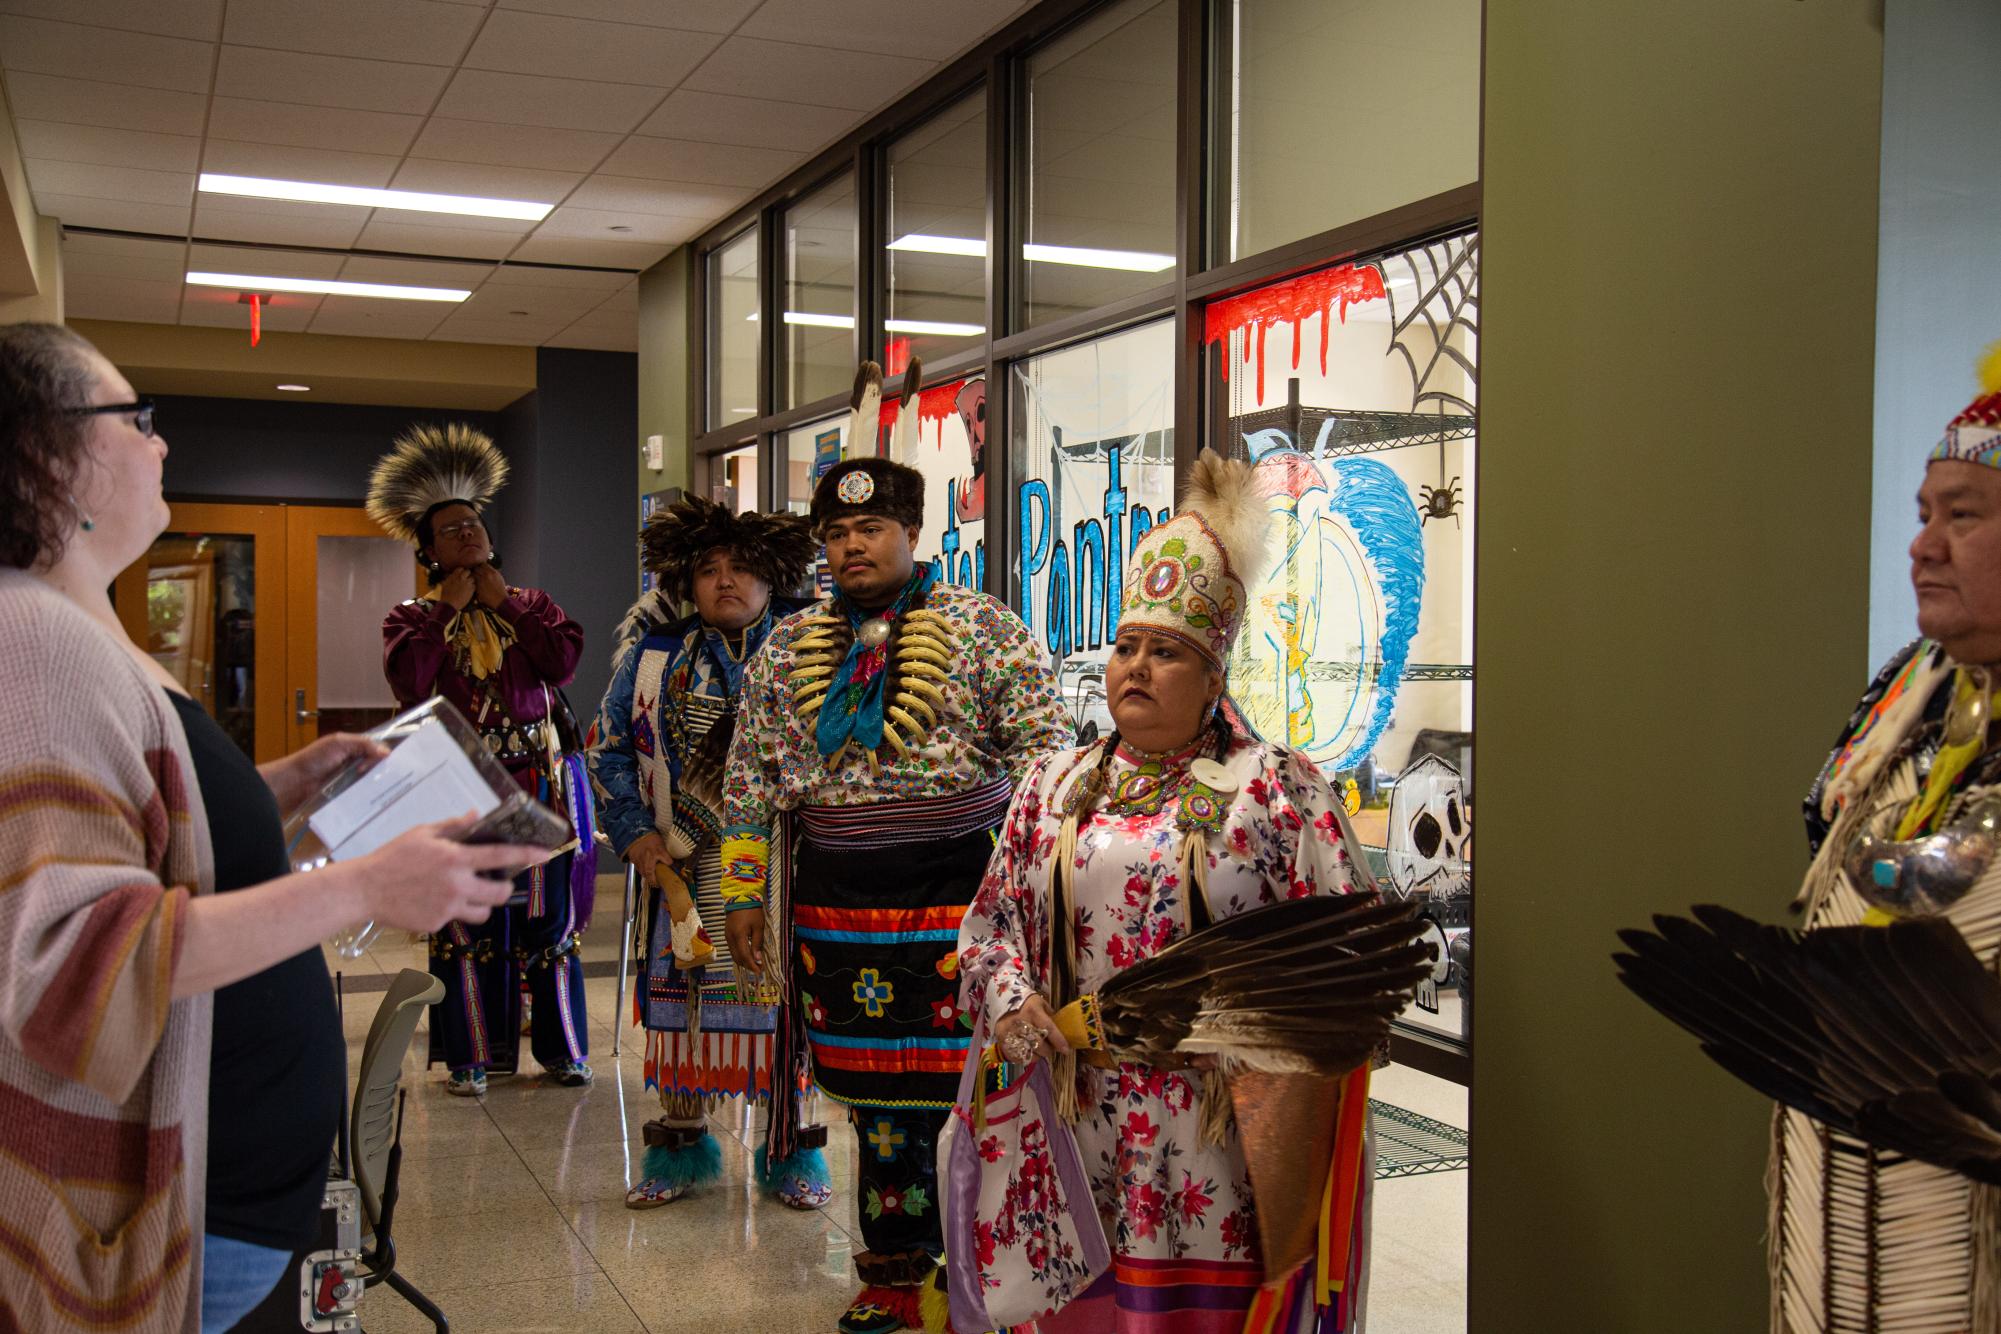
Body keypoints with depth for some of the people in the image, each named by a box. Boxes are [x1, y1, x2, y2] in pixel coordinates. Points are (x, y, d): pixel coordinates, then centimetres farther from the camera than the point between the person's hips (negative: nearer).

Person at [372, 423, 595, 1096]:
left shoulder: (532, 603, 14)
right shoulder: (413, 617, 8)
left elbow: (564, 661, -6)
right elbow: (408, 681, -13)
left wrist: (505, 604, -3)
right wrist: (449, 609, -7)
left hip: (539, 776, 1)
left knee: (548, 914, 5)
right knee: (466, 917, 1)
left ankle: (560, 1048, 15)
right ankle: (470, 1055, 11)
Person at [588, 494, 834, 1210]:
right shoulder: (656, 654, 6)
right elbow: (609, 748, 12)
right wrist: (635, 831, 1)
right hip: (690, 862, 1)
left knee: (788, 999, 2)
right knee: (683, 995, 8)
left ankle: (791, 1151, 17)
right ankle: (681, 1144, 25)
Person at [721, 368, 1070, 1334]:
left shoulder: (983, 630, -1)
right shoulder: (788, 649, 10)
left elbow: (1043, 756, -3)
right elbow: (752, 779, 13)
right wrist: (744, 893, 10)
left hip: (961, 899, -3)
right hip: (838, 910, 4)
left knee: (967, 1086, -1)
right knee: (875, 1092, 11)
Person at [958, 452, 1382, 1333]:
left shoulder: (1273, 787, -1)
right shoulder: (1057, 786, 12)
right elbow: (991, 921, 13)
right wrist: (1010, 1003, -5)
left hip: (1217, 1125, -3)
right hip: (1075, 1117, 4)